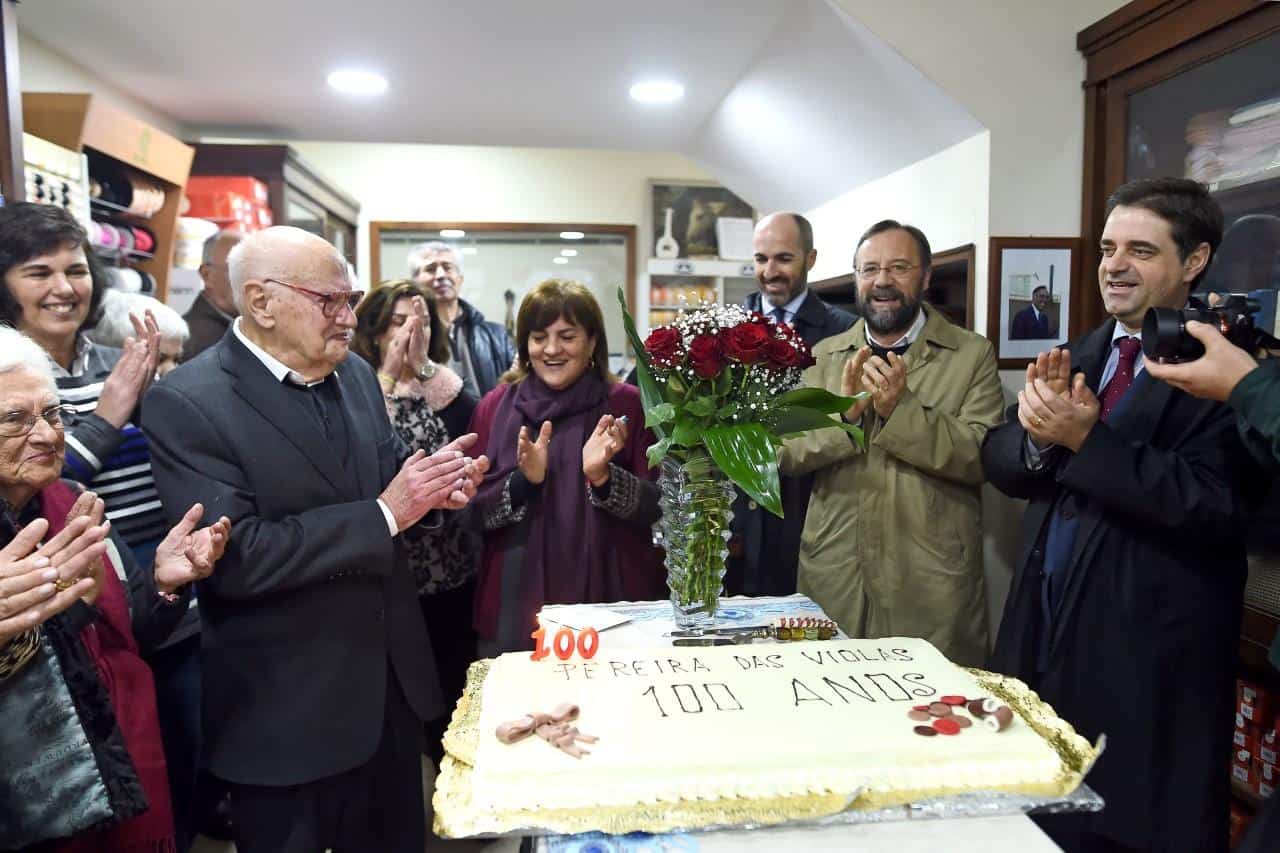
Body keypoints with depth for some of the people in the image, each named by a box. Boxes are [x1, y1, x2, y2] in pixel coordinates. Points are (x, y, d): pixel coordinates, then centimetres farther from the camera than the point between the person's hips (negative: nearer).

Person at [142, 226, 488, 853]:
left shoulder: (355, 375, 4)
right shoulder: (186, 404, -17)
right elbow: (234, 557, -25)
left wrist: (432, 484, -10)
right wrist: (385, 513, -24)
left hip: (390, 676, 7)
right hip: (286, 710, -6)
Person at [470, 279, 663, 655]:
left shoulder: (627, 404, -3)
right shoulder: (496, 406, 2)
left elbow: (656, 506, -5)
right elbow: (473, 508, 0)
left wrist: (603, 477, -22)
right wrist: (523, 480, -18)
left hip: (610, 599, -1)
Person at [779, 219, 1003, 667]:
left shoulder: (972, 354, 1)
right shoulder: (824, 356, 9)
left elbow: (983, 458, -9)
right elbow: (788, 454, 1)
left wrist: (901, 408, -20)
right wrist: (844, 412, -16)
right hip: (833, 577, 2)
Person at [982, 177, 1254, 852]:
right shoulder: (1077, 358, 8)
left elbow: (1211, 505, -22)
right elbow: (1000, 462, 2)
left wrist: (1086, 439, -25)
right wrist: (1041, 432, -18)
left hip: (1147, 654, -6)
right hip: (1045, 630, 6)